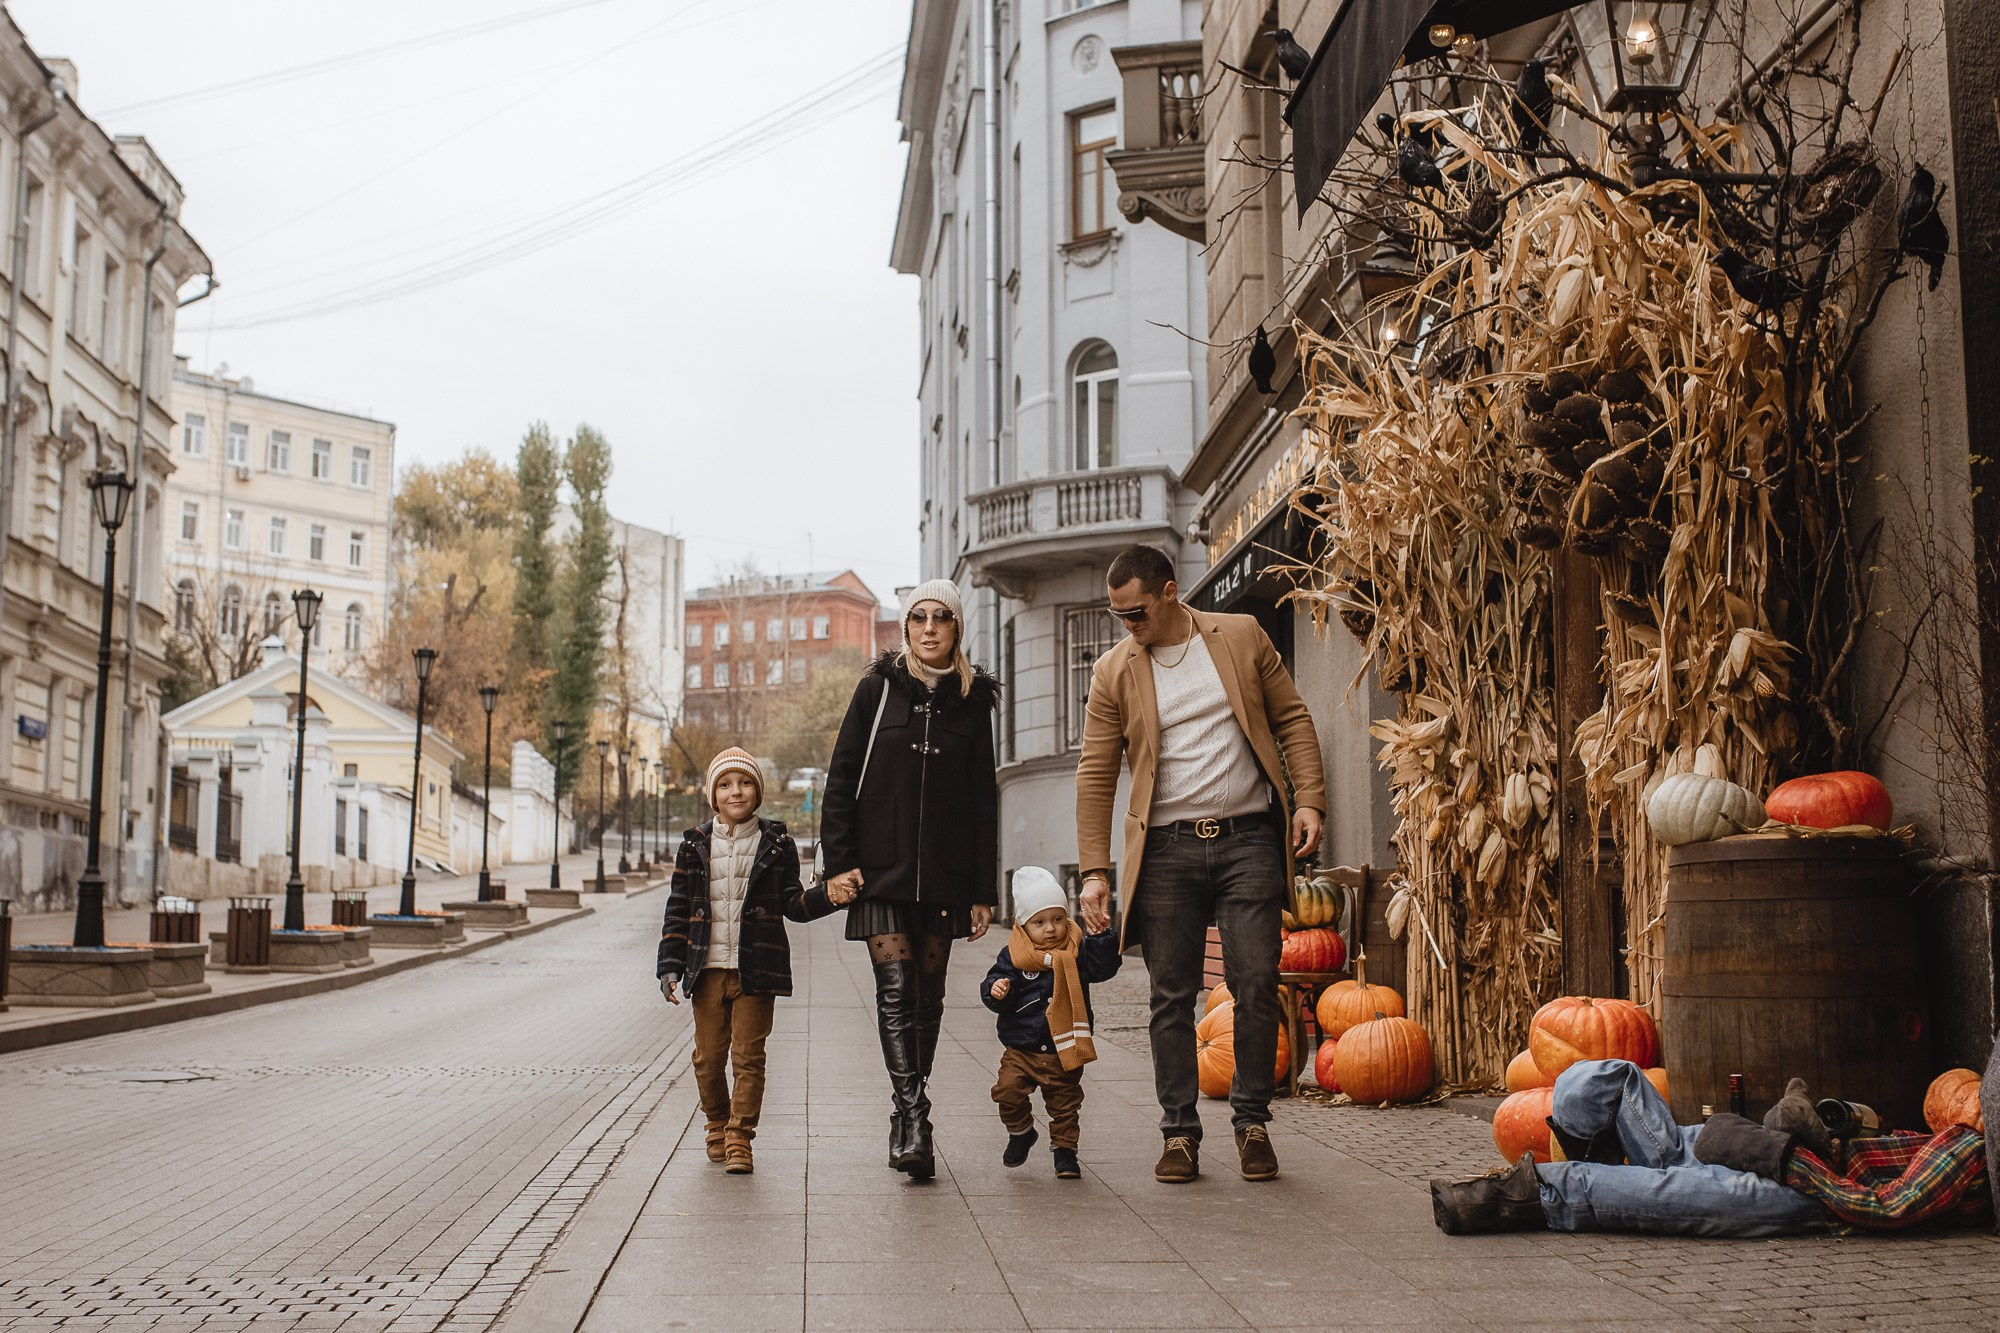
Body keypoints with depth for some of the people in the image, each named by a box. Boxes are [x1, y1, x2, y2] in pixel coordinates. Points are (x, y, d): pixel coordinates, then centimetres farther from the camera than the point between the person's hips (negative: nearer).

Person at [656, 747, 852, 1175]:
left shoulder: (776, 844, 2)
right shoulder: (695, 845, 5)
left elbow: (792, 904, 5)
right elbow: (678, 909, 7)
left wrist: (828, 897, -14)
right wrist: (670, 965, 0)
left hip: (756, 969, -2)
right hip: (707, 968, 2)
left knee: (748, 1055, -2)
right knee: (709, 1055, 8)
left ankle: (739, 1138, 4)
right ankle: (718, 1126, 28)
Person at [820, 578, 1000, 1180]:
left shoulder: (973, 700, 7)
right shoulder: (878, 688, 3)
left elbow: (983, 802, 8)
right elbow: (841, 776, 3)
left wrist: (983, 890, 4)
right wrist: (838, 859, -6)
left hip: (945, 873, 2)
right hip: (881, 868, -2)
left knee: (927, 995, 6)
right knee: (895, 989, -13)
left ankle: (907, 1120, 16)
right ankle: (913, 1119, -19)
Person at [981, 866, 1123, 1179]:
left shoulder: (1077, 950, -1)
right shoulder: (1013, 955, -4)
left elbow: (1104, 966, -10)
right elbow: (993, 986, -3)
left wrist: (1104, 936, -23)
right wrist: (996, 990, -26)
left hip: (1063, 1050, 0)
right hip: (1021, 1047, 0)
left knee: (1064, 1103, 7)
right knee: (1008, 1091, -10)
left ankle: (1064, 1150, 23)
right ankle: (1021, 1133, 17)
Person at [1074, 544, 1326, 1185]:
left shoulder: (1242, 636, 5)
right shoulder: (1113, 671, 4)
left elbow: (1292, 719, 9)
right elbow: (1095, 775, 4)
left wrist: (1309, 799, -4)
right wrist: (1095, 872, -2)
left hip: (1249, 838, 0)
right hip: (1166, 849, 0)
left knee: (1256, 984, -2)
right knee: (1172, 995, 2)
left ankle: (1252, 1121, 13)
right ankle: (1180, 1132, 12)